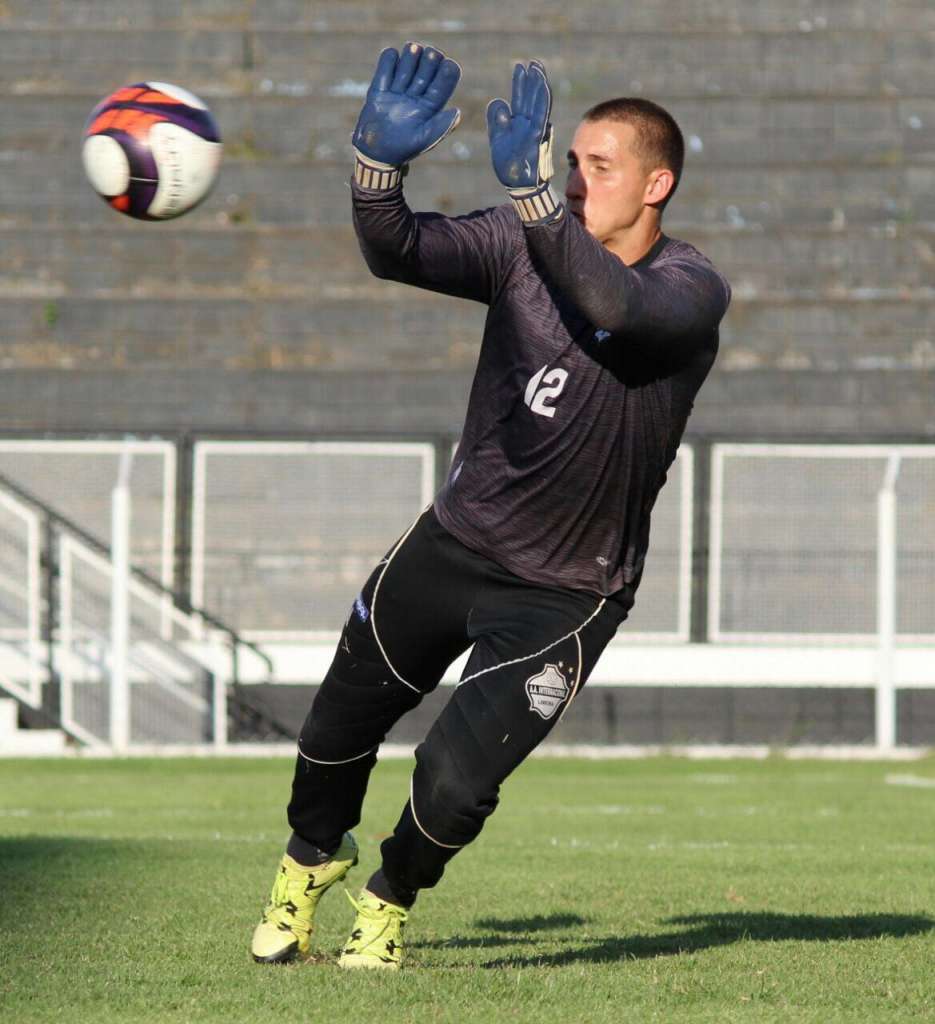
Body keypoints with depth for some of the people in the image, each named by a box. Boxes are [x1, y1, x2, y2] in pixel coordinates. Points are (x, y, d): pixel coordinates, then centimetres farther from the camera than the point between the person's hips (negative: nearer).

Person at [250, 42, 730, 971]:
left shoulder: (691, 290, -19)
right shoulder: (524, 242, -7)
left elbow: (616, 308, -41)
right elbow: (398, 252, -18)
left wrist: (531, 194, -52)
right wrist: (379, 164, -38)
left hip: (564, 594, -4)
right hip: (456, 540, 4)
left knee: (454, 781, -11)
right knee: (340, 724, 16)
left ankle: (390, 902, 23)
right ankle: (312, 859, 49)